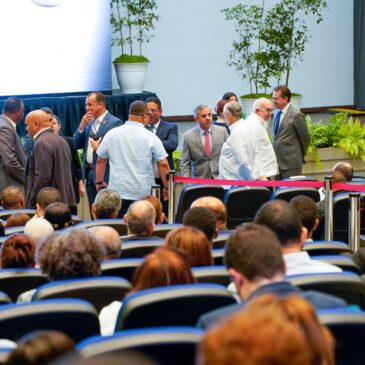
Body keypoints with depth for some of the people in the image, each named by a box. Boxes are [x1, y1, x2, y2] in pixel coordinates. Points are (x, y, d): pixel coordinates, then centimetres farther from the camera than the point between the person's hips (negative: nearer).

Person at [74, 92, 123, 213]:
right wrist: (82, 126, -1)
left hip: (105, 175, -8)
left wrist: (98, 148, -15)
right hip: (90, 173, 8)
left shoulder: (114, 122, -10)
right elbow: (77, 145, 10)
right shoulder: (89, 123, 14)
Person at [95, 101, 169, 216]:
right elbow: (163, 164, -6)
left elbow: (101, 161, 12)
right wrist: (166, 187, 6)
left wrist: (99, 182, 25)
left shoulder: (111, 134, 4)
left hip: (118, 193, 2)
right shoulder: (151, 137, -4)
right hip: (144, 193, -2)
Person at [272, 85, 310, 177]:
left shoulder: (296, 115, -12)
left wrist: (300, 156, 6)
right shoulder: (276, 113, 10)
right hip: (277, 161, 7)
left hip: (291, 163, -7)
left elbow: (305, 138, -5)